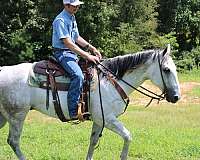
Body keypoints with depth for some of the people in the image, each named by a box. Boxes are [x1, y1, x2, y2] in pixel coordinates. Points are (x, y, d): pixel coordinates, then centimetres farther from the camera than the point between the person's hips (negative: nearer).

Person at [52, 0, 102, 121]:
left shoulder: (72, 18, 15)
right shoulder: (60, 20, -16)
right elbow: (68, 43, -22)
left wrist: (92, 48, 12)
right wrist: (87, 56, -24)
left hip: (73, 53, 10)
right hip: (63, 53, -10)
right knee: (78, 75, -30)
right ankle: (73, 111, -31)